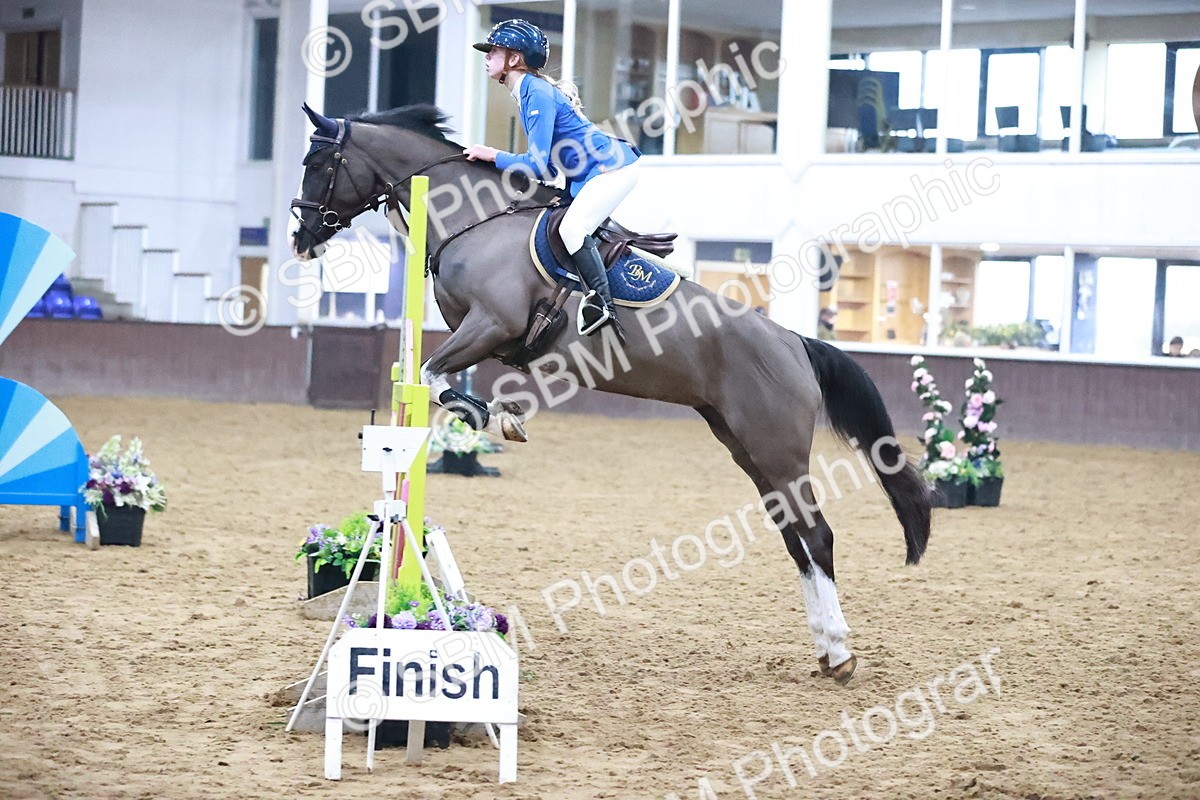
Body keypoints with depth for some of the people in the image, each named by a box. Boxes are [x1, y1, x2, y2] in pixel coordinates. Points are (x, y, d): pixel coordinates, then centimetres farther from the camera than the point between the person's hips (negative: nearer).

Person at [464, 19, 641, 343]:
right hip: (588, 174, 11)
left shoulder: (538, 94, -17)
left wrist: (492, 156, -9)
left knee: (571, 227, -24)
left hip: (614, 167, -11)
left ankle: (603, 305, -28)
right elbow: (545, 162, 19)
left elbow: (538, 164, -20)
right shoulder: (528, 92, 14)